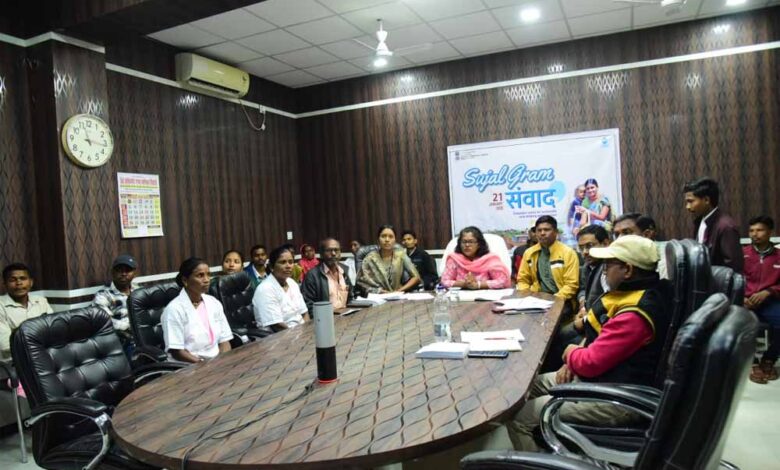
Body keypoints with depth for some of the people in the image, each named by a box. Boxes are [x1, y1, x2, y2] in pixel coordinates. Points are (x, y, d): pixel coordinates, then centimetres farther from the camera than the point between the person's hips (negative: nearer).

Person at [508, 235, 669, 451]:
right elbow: (601, 338, 17)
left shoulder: (635, 314, -28)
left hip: (617, 399, -11)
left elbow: (590, 363, -25)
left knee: (517, 418, -12)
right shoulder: (640, 293, 6)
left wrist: (571, 353, -3)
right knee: (533, 384, 17)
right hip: (607, 378, 11)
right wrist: (573, 361, 3)